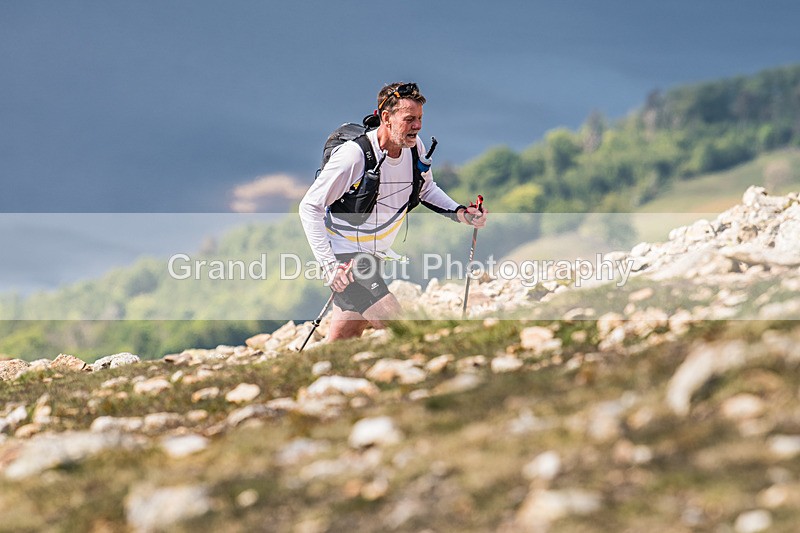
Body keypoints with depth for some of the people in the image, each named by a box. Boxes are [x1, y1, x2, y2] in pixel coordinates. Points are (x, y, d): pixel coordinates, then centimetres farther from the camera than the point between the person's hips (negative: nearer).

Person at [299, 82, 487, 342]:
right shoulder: (354, 155, -24)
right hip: (344, 257, -7)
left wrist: (460, 213, -2)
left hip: (374, 255, 7)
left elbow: (425, 189, 16)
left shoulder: (415, 147, -4)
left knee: (342, 341, 11)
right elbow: (310, 207, -19)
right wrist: (329, 264, -26)